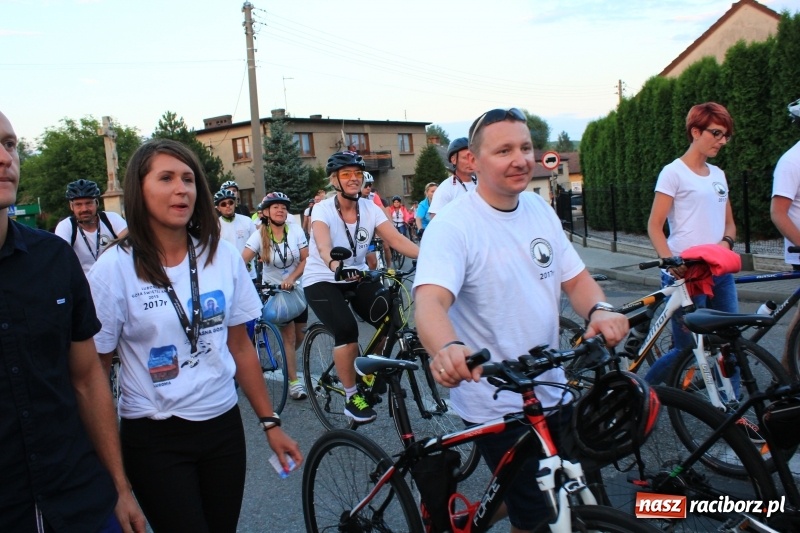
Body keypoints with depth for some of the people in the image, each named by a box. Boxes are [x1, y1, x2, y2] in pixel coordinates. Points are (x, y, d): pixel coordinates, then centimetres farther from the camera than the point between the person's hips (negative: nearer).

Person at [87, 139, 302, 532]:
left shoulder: (222, 255, 0)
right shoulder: (115, 268, -10)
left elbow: (240, 347, 6)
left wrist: (270, 422, 7)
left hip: (224, 426, 4)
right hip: (155, 439, -3)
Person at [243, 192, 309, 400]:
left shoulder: (295, 231, -7)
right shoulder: (259, 235, -12)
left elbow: (306, 259, -8)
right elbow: (242, 261, -21)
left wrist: (291, 278, -21)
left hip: (295, 288, 3)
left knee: (300, 335, 7)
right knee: (289, 335, -9)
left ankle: (286, 362, 39)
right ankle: (294, 382, 0)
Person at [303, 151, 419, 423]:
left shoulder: (370, 209, -8)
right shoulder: (322, 209, -18)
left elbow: (398, 240, -20)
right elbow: (324, 248, -36)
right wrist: (337, 267, -59)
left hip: (357, 277, 4)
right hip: (322, 280, -4)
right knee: (346, 329, -27)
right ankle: (351, 398, -8)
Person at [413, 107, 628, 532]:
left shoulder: (540, 209, 3)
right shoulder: (453, 226, -19)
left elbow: (575, 278, 5)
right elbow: (430, 301, -33)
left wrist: (599, 311, -17)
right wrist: (446, 349, -55)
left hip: (553, 392, 7)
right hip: (498, 407, -7)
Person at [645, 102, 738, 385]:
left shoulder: (718, 174, 16)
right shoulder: (674, 173, -5)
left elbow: (729, 223, 19)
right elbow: (654, 226, -9)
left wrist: (726, 242, -3)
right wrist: (672, 263, -23)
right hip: (686, 275, -7)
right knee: (686, 350, -2)